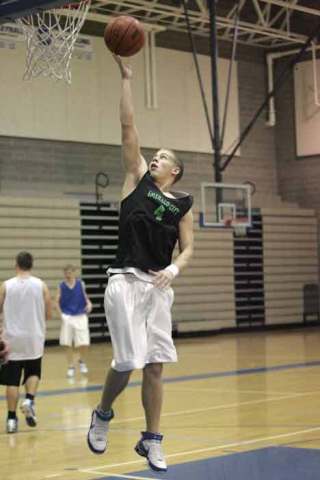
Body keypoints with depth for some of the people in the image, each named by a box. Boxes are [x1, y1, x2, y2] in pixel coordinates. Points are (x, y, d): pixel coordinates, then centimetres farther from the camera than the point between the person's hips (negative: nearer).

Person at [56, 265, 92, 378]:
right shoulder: (61, 286, -2)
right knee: (68, 344, 1)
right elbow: (57, 302, 1)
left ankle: (82, 361, 25)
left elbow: (85, 296, 10)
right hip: (67, 317, 0)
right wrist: (61, 313, -12)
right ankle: (71, 367, 16)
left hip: (80, 316, 0)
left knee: (84, 343, -4)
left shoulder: (80, 284, 0)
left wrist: (89, 304, -10)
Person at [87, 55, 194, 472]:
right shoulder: (138, 179, 7)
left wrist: (174, 269, -12)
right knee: (129, 361, -10)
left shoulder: (183, 203, 11)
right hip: (126, 281, -3)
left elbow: (187, 247, 9)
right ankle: (103, 414, 18)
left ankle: (151, 441, 17)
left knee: (155, 365, 5)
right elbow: (128, 125, 4)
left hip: (159, 287, 3)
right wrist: (126, 78, 2)